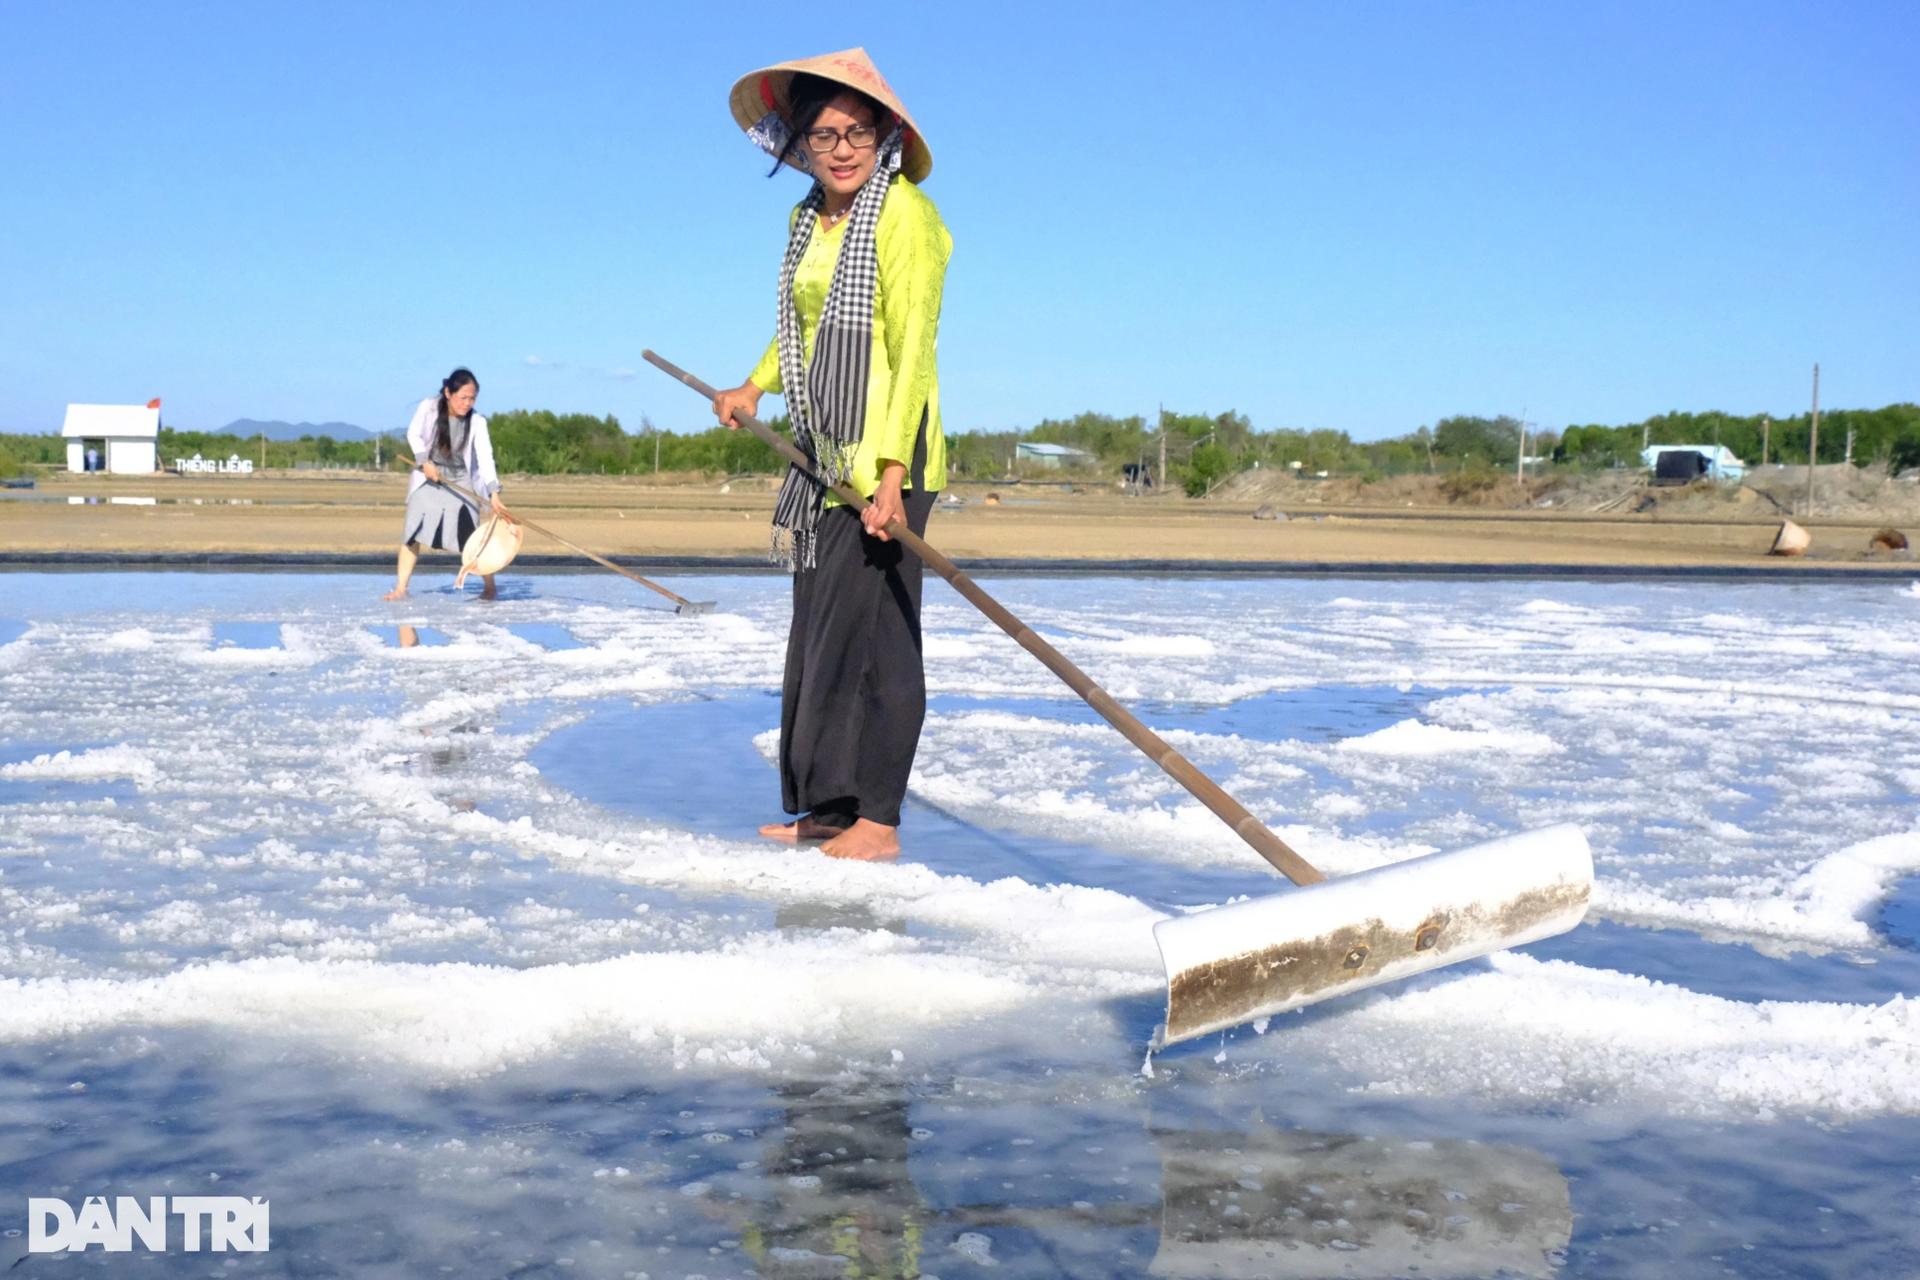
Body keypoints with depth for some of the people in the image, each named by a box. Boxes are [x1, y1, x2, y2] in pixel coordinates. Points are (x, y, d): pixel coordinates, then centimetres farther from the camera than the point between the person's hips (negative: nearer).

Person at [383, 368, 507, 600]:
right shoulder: (429, 407, -17)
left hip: (461, 480, -1)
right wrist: (425, 462, -16)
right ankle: (400, 587, 3)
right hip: (429, 476, 1)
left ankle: (490, 586, 5)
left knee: (472, 534, -8)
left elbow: (485, 457, -24)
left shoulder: (477, 423, -18)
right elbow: (413, 434, -2)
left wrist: (494, 492, -34)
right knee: (413, 531, -3)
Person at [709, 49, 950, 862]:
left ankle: (877, 817, 0)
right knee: (818, 632, 10)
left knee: (869, 630, -7)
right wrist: (755, 387, 33)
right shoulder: (809, 221, 12)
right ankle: (827, 805, 18)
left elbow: (913, 350, -19)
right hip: (825, 461, 9)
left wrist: (892, 473, -25)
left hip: (887, 463, -8)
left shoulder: (904, 216, -12)